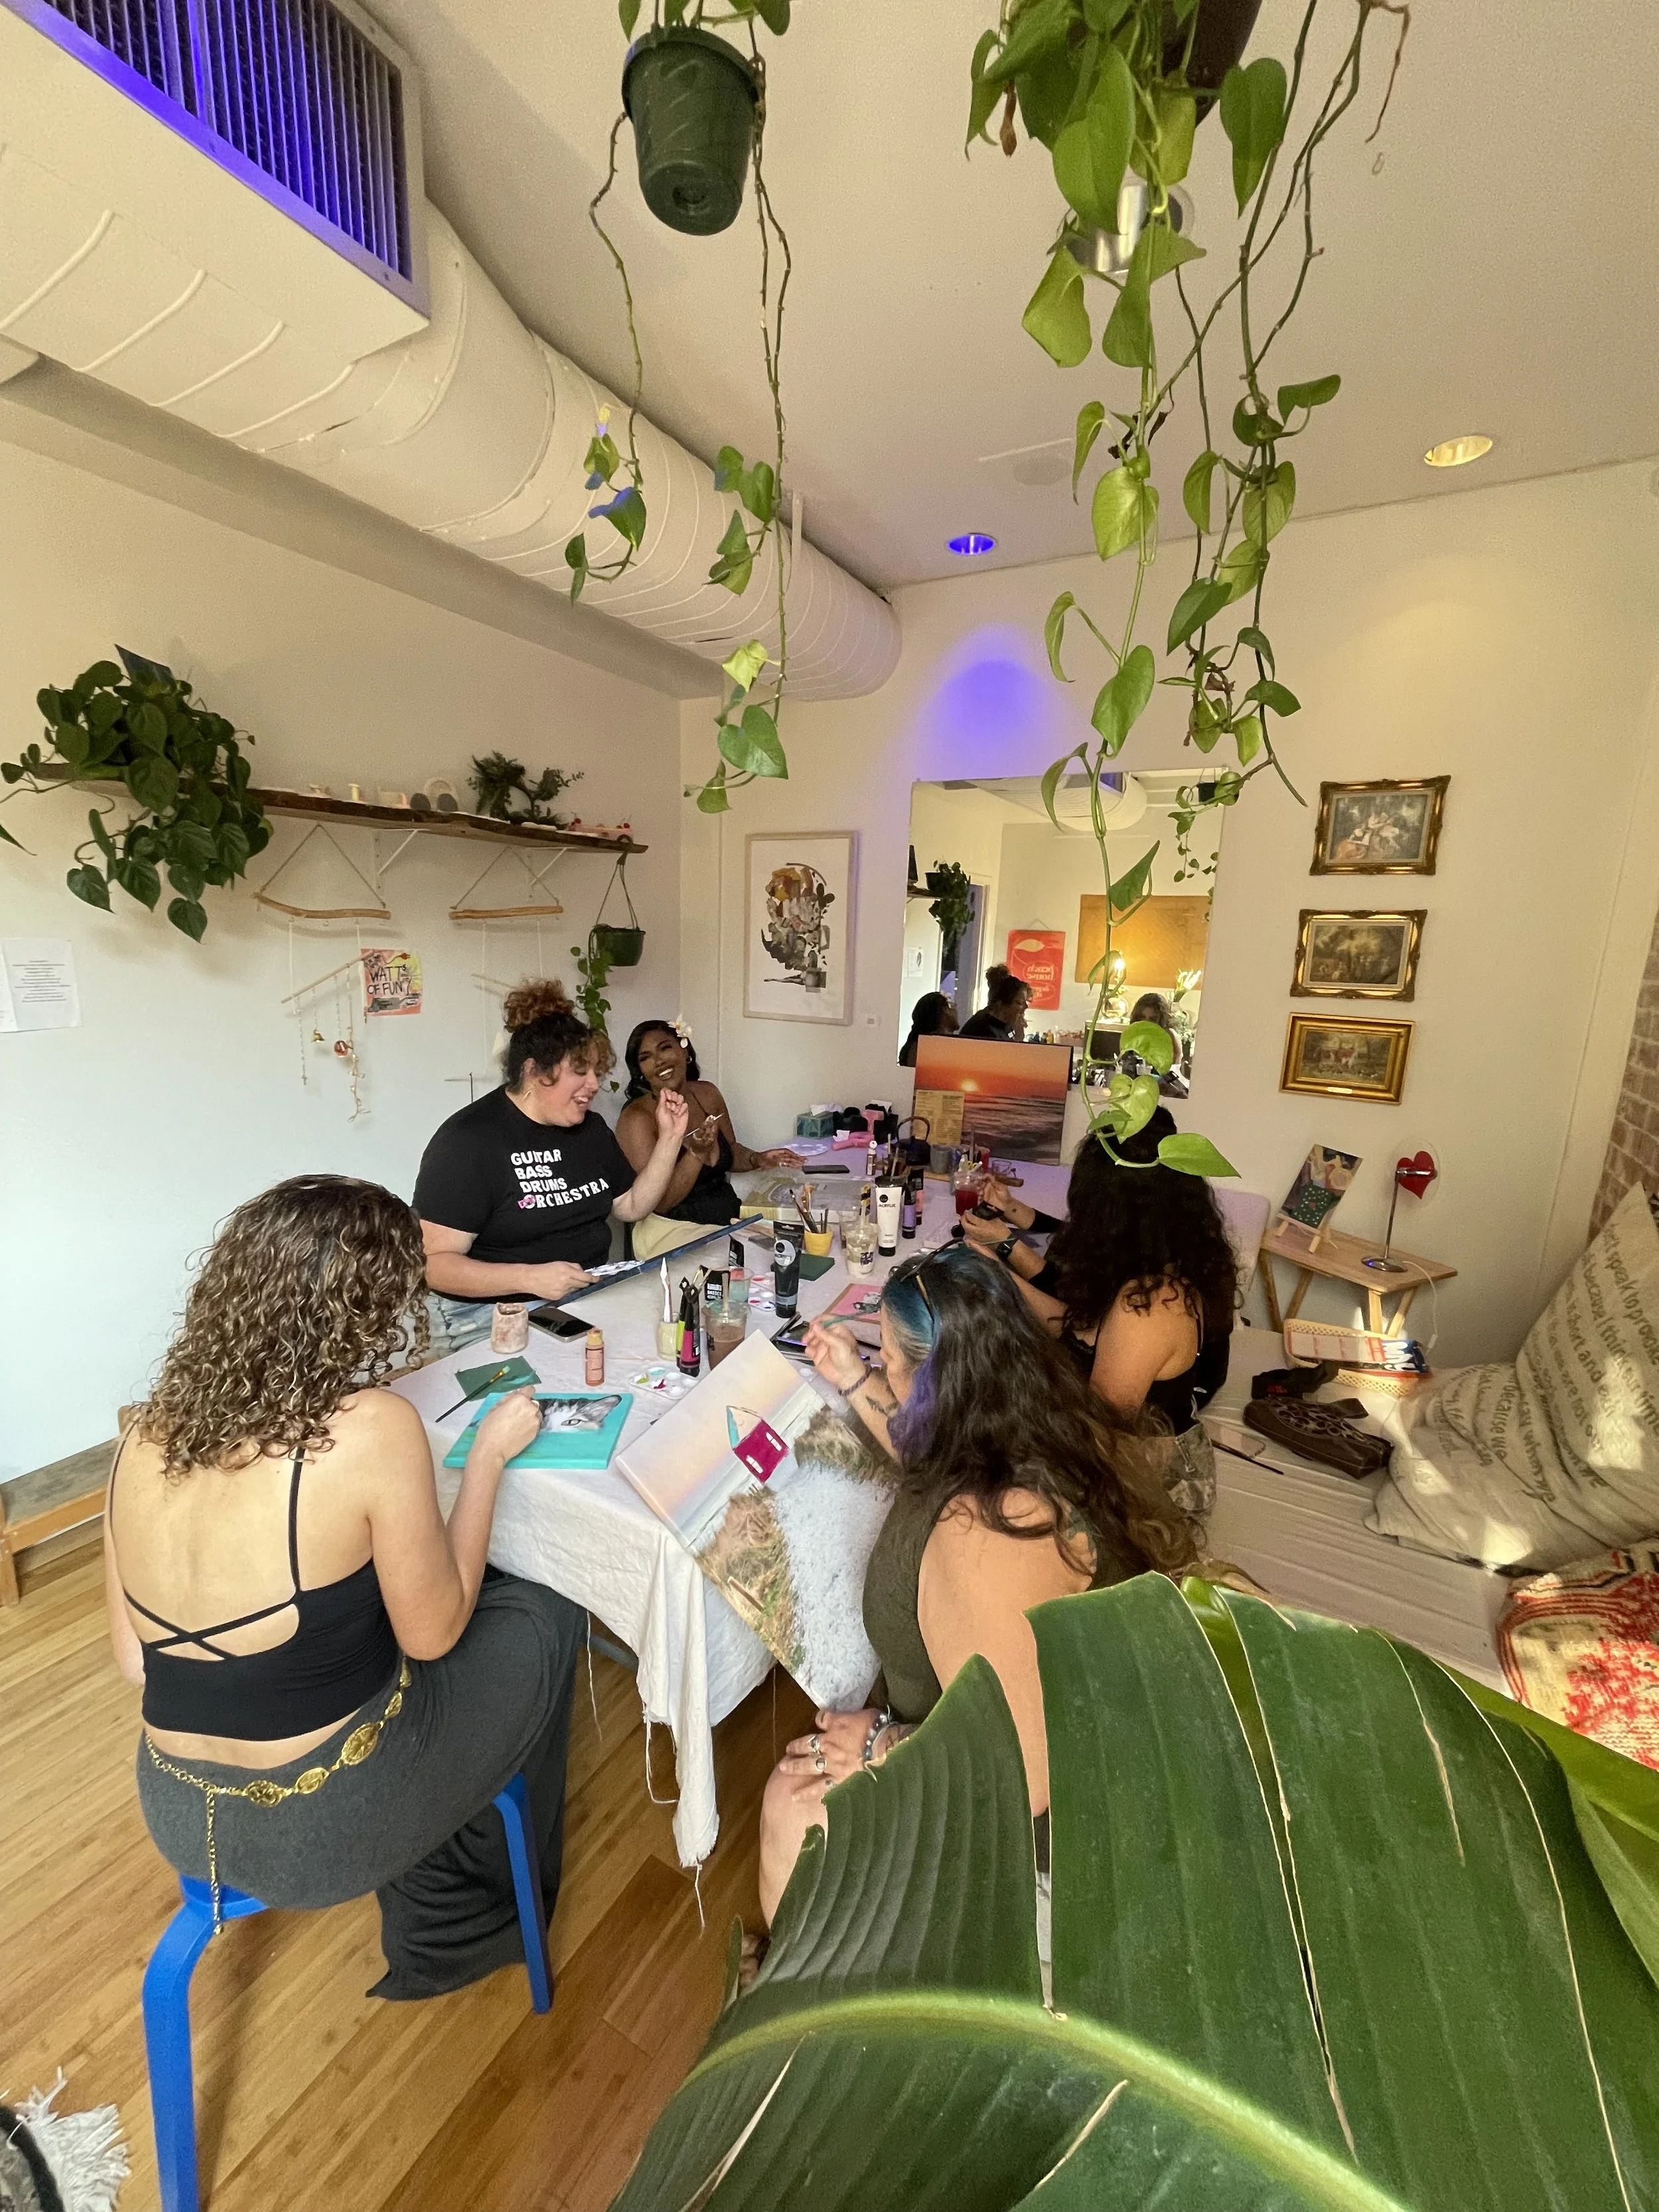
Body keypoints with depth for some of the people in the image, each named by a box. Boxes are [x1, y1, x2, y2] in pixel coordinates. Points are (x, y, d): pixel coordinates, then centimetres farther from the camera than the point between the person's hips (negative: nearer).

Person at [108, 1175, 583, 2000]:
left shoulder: (147, 1433, -8)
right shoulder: (371, 1427, -27)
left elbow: (133, 1659, 2)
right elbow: (433, 1633, -14)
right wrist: (490, 1453, -7)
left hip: (181, 1818, 6)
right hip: (322, 1828, -5)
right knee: (544, 1620, 16)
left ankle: (434, 1936, 34)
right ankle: (490, 1917, 40)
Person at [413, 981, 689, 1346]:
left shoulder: (590, 1128, 10)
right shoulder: (468, 1139, -14)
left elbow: (632, 1205, 14)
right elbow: (433, 1263, -16)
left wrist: (669, 1137, 3)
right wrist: (529, 1278, -29)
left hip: (590, 1296, 7)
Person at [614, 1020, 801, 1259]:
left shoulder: (707, 1094, 3)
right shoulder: (637, 1118, -15)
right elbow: (659, 1204, -18)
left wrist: (758, 1159, -1)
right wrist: (697, 1153, -27)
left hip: (730, 1218, 7)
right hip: (672, 1231, -6)